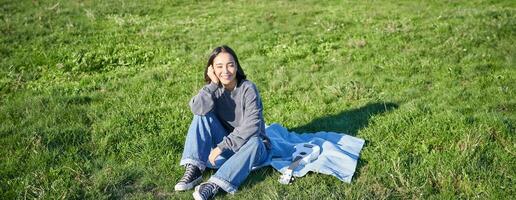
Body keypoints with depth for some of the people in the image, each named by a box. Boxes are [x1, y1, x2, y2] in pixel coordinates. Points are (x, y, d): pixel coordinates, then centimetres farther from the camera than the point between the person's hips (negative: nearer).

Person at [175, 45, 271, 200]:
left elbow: (252, 126, -28)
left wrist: (221, 146, -29)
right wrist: (213, 84, -28)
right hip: (224, 145, 3)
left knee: (254, 142, -38)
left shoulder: (248, 88, -17)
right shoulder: (214, 89, -5)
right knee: (203, 116, -17)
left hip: (248, 145, -3)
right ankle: (194, 170, -23)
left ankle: (214, 185, -40)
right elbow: (197, 109, -26)